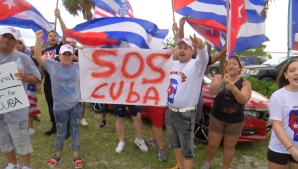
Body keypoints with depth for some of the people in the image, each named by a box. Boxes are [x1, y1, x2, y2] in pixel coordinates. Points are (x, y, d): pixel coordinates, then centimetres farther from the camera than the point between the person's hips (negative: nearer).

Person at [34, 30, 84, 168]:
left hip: (76, 105, 1)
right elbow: (38, 56, -6)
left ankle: (76, 157, 24)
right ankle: (57, 156, 35)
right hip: (60, 106, 0)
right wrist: (38, 39, -15)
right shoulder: (52, 65, 0)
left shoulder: (79, 66, 2)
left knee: (75, 131, 11)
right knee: (60, 132, 14)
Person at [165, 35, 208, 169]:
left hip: (185, 114, -7)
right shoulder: (173, 63, 7)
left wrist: (201, 46, -58)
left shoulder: (196, 65, -15)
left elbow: (204, 58, -39)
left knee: (187, 148, 6)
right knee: (175, 143, 24)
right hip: (170, 111, 8)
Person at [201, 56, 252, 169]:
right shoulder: (218, 77, -5)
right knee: (212, 144, 11)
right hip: (217, 118, 1)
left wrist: (232, 86, -40)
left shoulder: (245, 83, -7)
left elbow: (244, 100, -23)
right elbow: (212, 92, -23)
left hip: (235, 121, 0)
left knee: (229, 146, 12)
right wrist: (222, 82, -42)